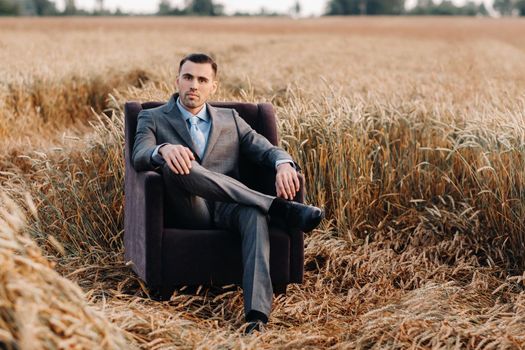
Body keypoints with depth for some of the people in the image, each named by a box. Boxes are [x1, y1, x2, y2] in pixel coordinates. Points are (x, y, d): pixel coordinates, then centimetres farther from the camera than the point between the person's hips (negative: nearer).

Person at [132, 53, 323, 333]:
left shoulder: (230, 119, 24)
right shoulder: (153, 118, 15)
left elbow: (267, 149, 11)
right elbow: (139, 157, -5)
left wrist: (283, 164, -15)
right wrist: (164, 149, -30)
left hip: (227, 208, 2)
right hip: (188, 211, -1)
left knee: (254, 214, -36)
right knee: (176, 165, -34)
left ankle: (257, 313, -53)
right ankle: (278, 207, -36)